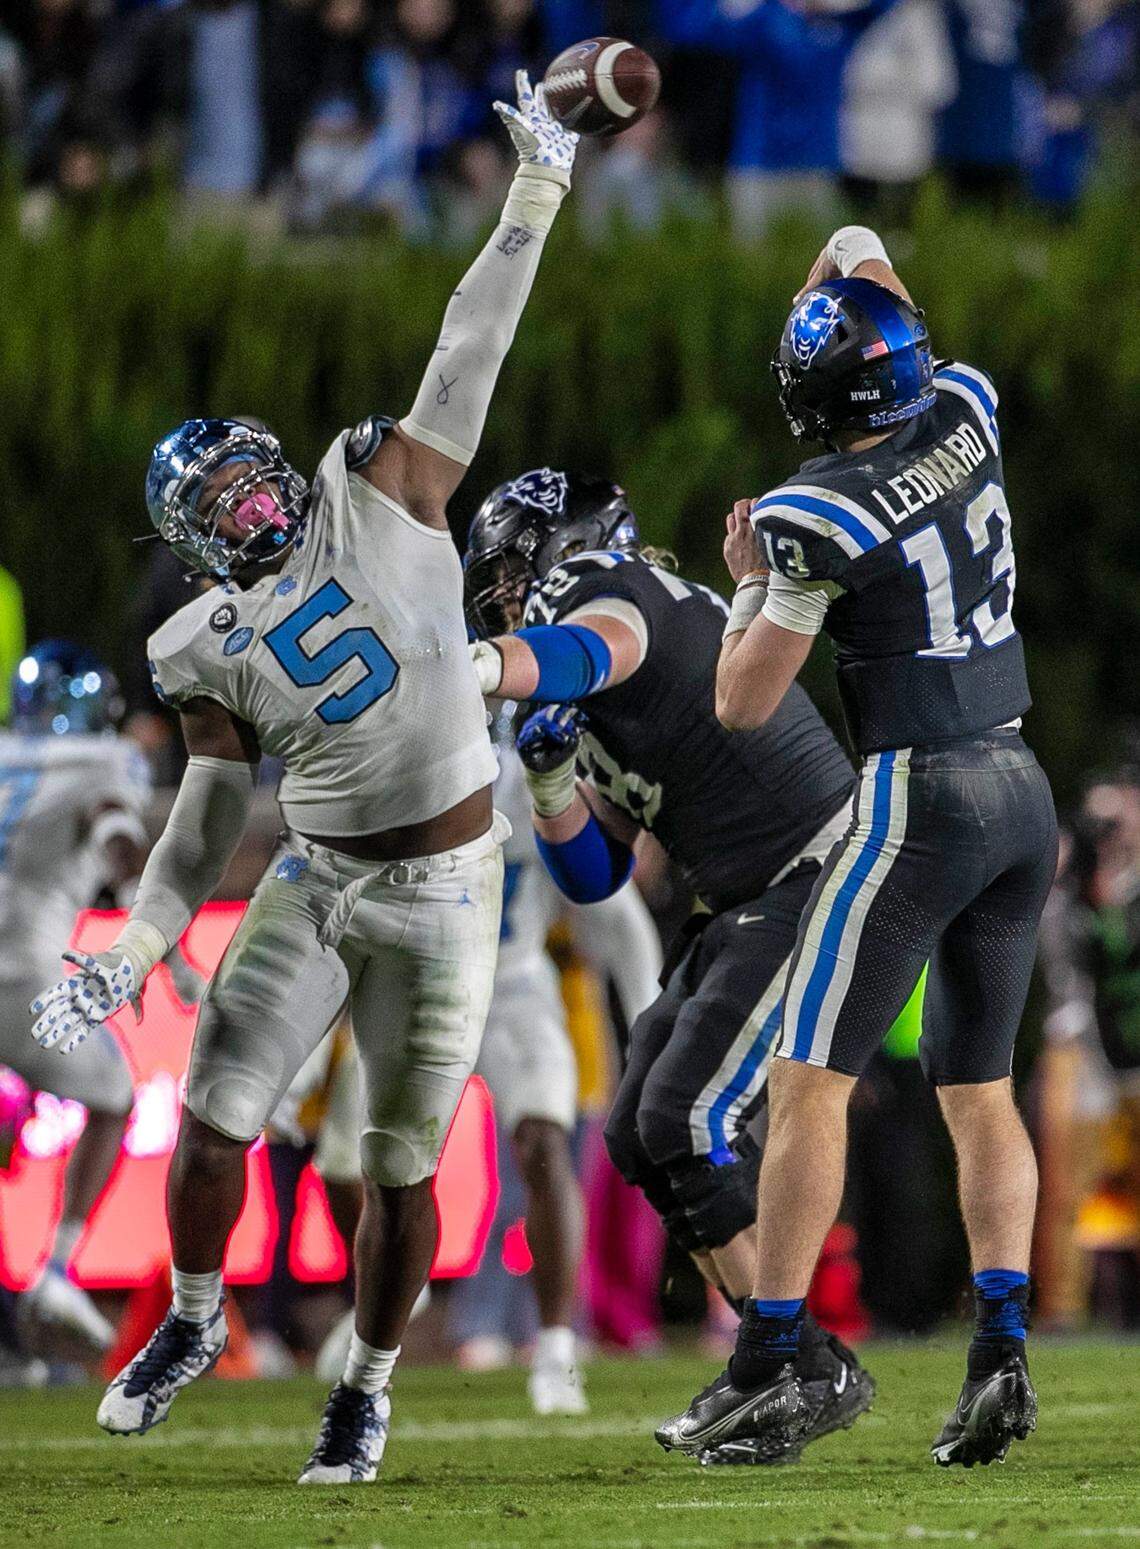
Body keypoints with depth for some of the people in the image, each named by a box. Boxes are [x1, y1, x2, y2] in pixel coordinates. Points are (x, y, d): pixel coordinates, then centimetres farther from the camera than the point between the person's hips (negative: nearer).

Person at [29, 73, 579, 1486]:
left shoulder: (381, 505, -3)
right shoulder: (214, 651, 2)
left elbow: (467, 358, -4)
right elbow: (206, 827, 5)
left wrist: (533, 203, -8)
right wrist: (126, 959, -4)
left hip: (446, 892, -2)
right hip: (318, 882, 2)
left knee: (401, 1162, 2)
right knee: (216, 1117, -2)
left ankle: (368, 1389, 20)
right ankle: (193, 1324, 25)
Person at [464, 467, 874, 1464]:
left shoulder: (613, 597, -9)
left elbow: (580, 654, -36)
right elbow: (595, 874, 21)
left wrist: (477, 667, -58)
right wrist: (551, 782, 0)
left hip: (817, 885, -10)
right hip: (750, 909, 10)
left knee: (690, 1124, -17)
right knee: (643, 1136, 7)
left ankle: (815, 1373, -12)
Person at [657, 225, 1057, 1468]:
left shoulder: (818, 521, -14)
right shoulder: (968, 423, 2)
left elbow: (743, 705, -4)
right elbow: (860, 252, 19)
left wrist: (748, 583, 8)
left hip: (918, 798, -7)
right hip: (1023, 796, 7)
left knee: (810, 1081, -4)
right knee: (978, 1089, 13)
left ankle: (765, 1369, -8)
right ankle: (1001, 1357, 2)